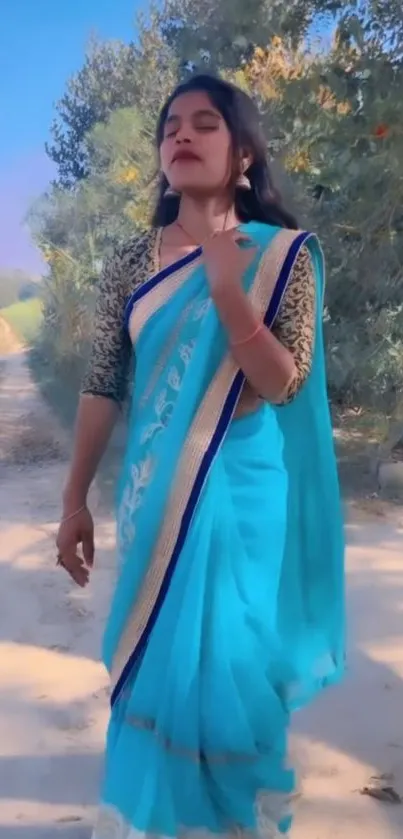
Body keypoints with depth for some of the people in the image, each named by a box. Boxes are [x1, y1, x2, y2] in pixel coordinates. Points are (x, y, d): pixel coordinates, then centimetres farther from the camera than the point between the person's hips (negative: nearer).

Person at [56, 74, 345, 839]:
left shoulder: (283, 254, -3)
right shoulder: (131, 263, 4)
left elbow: (282, 385, -12)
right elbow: (102, 386, 3)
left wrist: (226, 288, -23)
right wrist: (75, 501, 4)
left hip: (240, 496, -3)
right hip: (152, 495, 3)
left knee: (227, 669, 4)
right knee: (152, 663, 13)